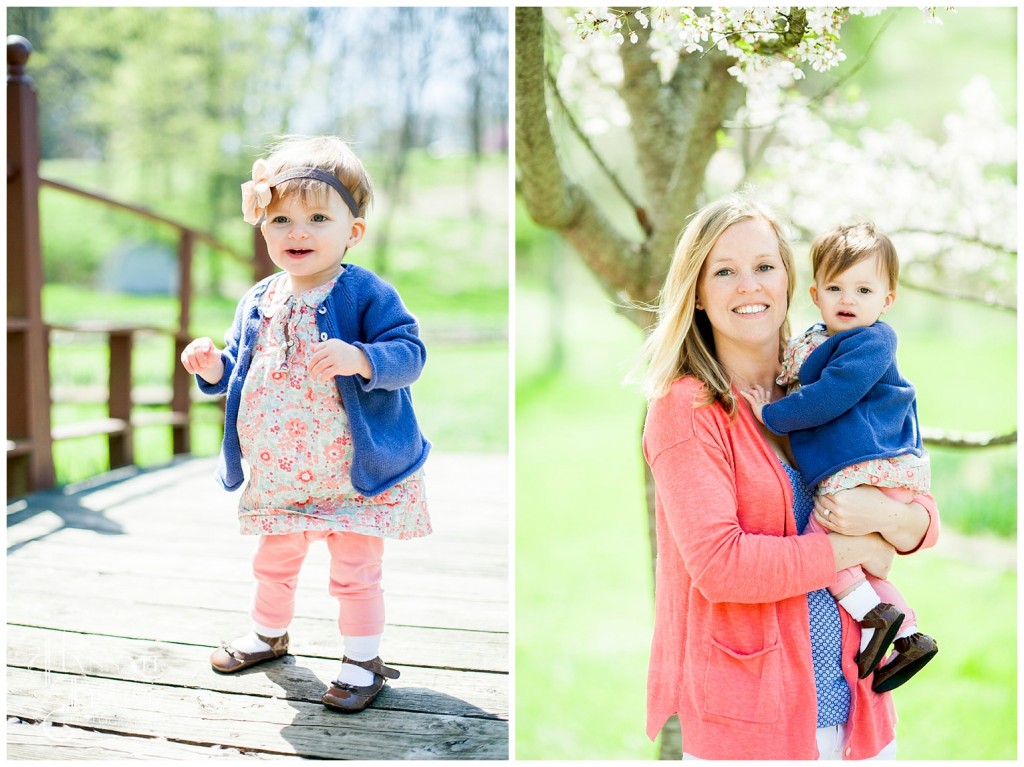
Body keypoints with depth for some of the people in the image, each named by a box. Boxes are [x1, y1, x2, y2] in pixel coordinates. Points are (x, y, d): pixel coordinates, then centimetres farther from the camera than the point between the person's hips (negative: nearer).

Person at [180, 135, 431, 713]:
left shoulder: (367, 294, -14)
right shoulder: (258, 302, 3)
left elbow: (409, 353, -22)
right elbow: (239, 367, 13)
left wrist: (358, 358, -39)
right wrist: (212, 366, -9)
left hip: (356, 471, -6)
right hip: (279, 474, 6)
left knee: (355, 572, 4)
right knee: (274, 561, 24)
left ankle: (364, 660, 23)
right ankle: (269, 633, 48)